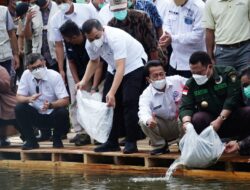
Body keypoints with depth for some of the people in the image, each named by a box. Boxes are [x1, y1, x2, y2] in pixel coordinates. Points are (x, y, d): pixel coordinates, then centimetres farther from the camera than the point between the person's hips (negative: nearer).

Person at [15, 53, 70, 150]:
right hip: (36, 115, 2)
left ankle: (57, 139, -2)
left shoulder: (55, 76, -16)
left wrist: (50, 105, -40)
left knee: (63, 112, -33)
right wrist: (29, 99, -31)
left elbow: (65, 101, -20)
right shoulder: (26, 75, -8)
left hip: (53, 115, -2)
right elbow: (19, 97, -7)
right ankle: (31, 141, -6)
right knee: (19, 108, -23)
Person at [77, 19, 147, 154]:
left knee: (129, 102, -19)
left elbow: (120, 67, -42)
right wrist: (84, 81, -5)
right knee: (107, 103, 3)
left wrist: (112, 93, -50)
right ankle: (112, 142, 11)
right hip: (114, 69, 8)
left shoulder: (115, 38, -36)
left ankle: (131, 143, -13)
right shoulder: (90, 44, -13)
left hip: (134, 65, -7)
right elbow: (94, 61, 9)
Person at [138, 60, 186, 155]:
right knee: (143, 122, -25)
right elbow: (144, 112, -34)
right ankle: (160, 145, 0)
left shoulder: (177, 81, -10)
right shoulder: (146, 95, -14)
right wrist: (148, 120, -59)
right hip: (163, 128, 1)